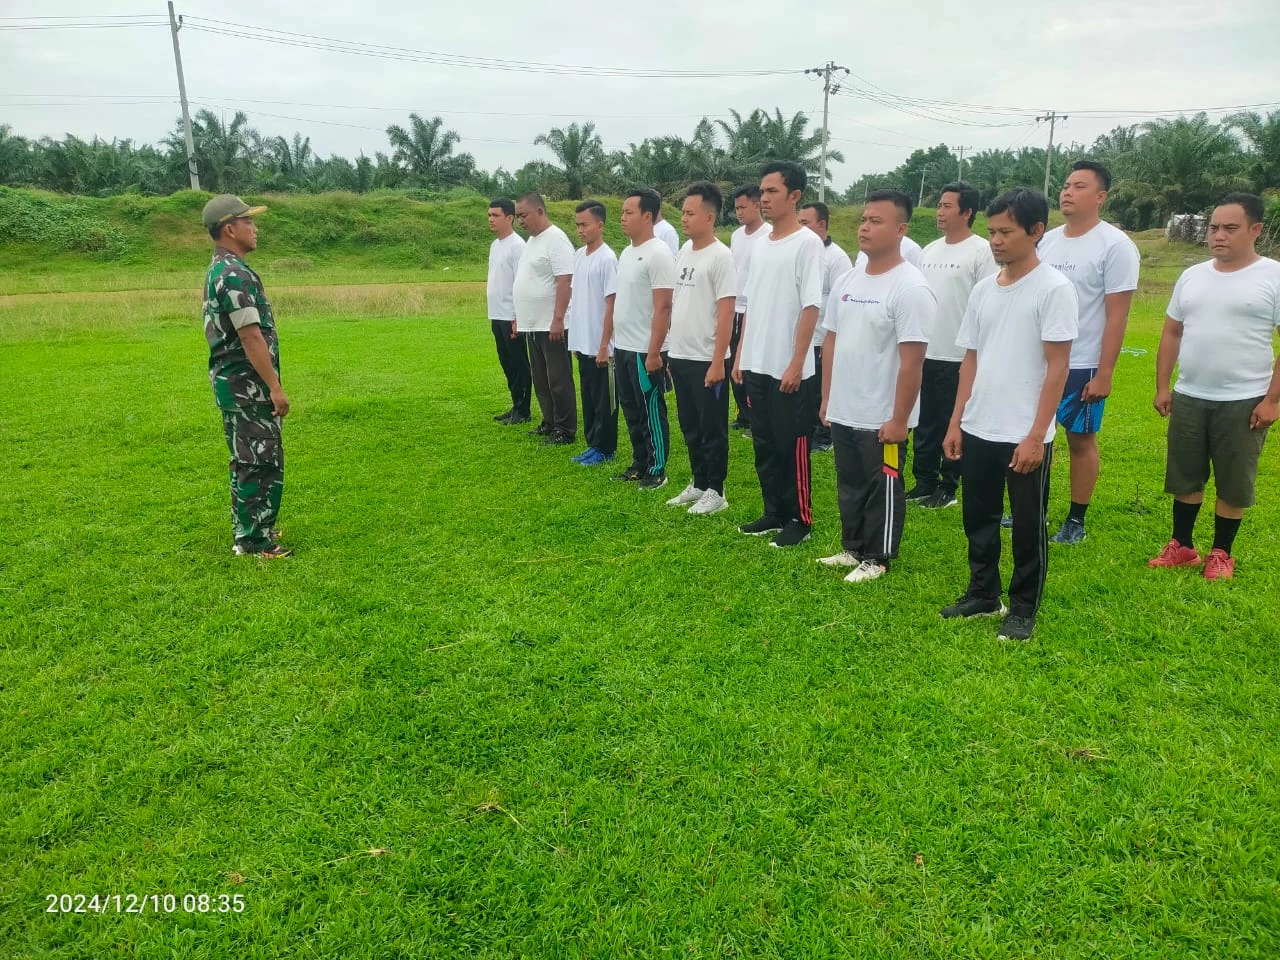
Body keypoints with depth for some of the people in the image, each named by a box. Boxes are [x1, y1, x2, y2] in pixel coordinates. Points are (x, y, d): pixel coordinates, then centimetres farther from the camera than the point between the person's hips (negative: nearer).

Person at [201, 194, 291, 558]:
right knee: (262, 462, -5)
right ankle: (254, 541, 2)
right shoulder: (235, 274, -18)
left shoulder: (218, 270, 15)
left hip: (232, 379, 10)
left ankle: (248, 529, 27)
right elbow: (251, 337, -22)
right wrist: (275, 387, -19)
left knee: (247, 460, 17)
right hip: (247, 383, -10)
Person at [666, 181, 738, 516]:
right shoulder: (683, 252, 11)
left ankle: (716, 492, 14)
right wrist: (674, 351, 15)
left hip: (706, 360, -8)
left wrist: (717, 361, -19)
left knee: (712, 429, 3)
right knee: (691, 428, 16)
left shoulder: (720, 256, -13)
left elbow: (726, 313, -16)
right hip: (681, 356, 8)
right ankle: (699, 484, 29)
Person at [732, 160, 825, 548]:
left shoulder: (807, 243, -10)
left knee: (792, 447, 2)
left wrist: (796, 364, -18)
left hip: (789, 369, -7)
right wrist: (741, 355, 13)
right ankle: (774, 512, 26)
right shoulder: (760, 246, 12)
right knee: (764, 446, 14)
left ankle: (800, 519, 14)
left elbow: (810, 307, -15)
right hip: (756, 366, 7)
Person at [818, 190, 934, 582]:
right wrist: (827, 399, 12)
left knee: (883, 491, 8)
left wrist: (899, 420, -18)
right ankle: (853, 548, 35)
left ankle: (877, 559, 22)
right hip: (842, 413, 8)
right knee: (849, 486, 19)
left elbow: (912, 361, -19)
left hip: (882, 419, -7)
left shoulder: (910, 288, -17)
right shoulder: (846, 280, 7)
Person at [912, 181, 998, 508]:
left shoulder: (982, 251, -8)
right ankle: (924, 482, 23)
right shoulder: (929, 251, 13)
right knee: (926, 423, 12)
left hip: (960, 357, -7)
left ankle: (948, 487, 14)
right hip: (925, 354, 7)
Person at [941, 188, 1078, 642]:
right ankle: (983, 594, 32)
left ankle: (1023, 609, 21)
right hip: (977, 430, 6)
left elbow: (1057, 367, -12)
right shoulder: (983, 289, 8)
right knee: (978, 519, 15)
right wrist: (956, 422, 8)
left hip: (1025, 435, -6)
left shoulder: (1054, 288, -9)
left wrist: (1035, 435, -16)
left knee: (1027, 527, 7)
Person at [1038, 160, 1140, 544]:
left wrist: (1104, 373, -16)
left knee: (1081, 440, 5)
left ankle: (1076, 521, 17)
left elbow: (1117, 316, -12)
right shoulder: (1048, 239, 7)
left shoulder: (1115, 245, -10)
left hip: (1082, 366, -5)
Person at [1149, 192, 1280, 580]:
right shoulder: (1192, 276, 8)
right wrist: (1162, 387, 6)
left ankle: (1221, 554, 21)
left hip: (1243, 402, -4)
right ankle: (1181, 547, 25)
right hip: (1188, 398, 4)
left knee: (1233, 483, 7)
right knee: (1185, 477, 12)